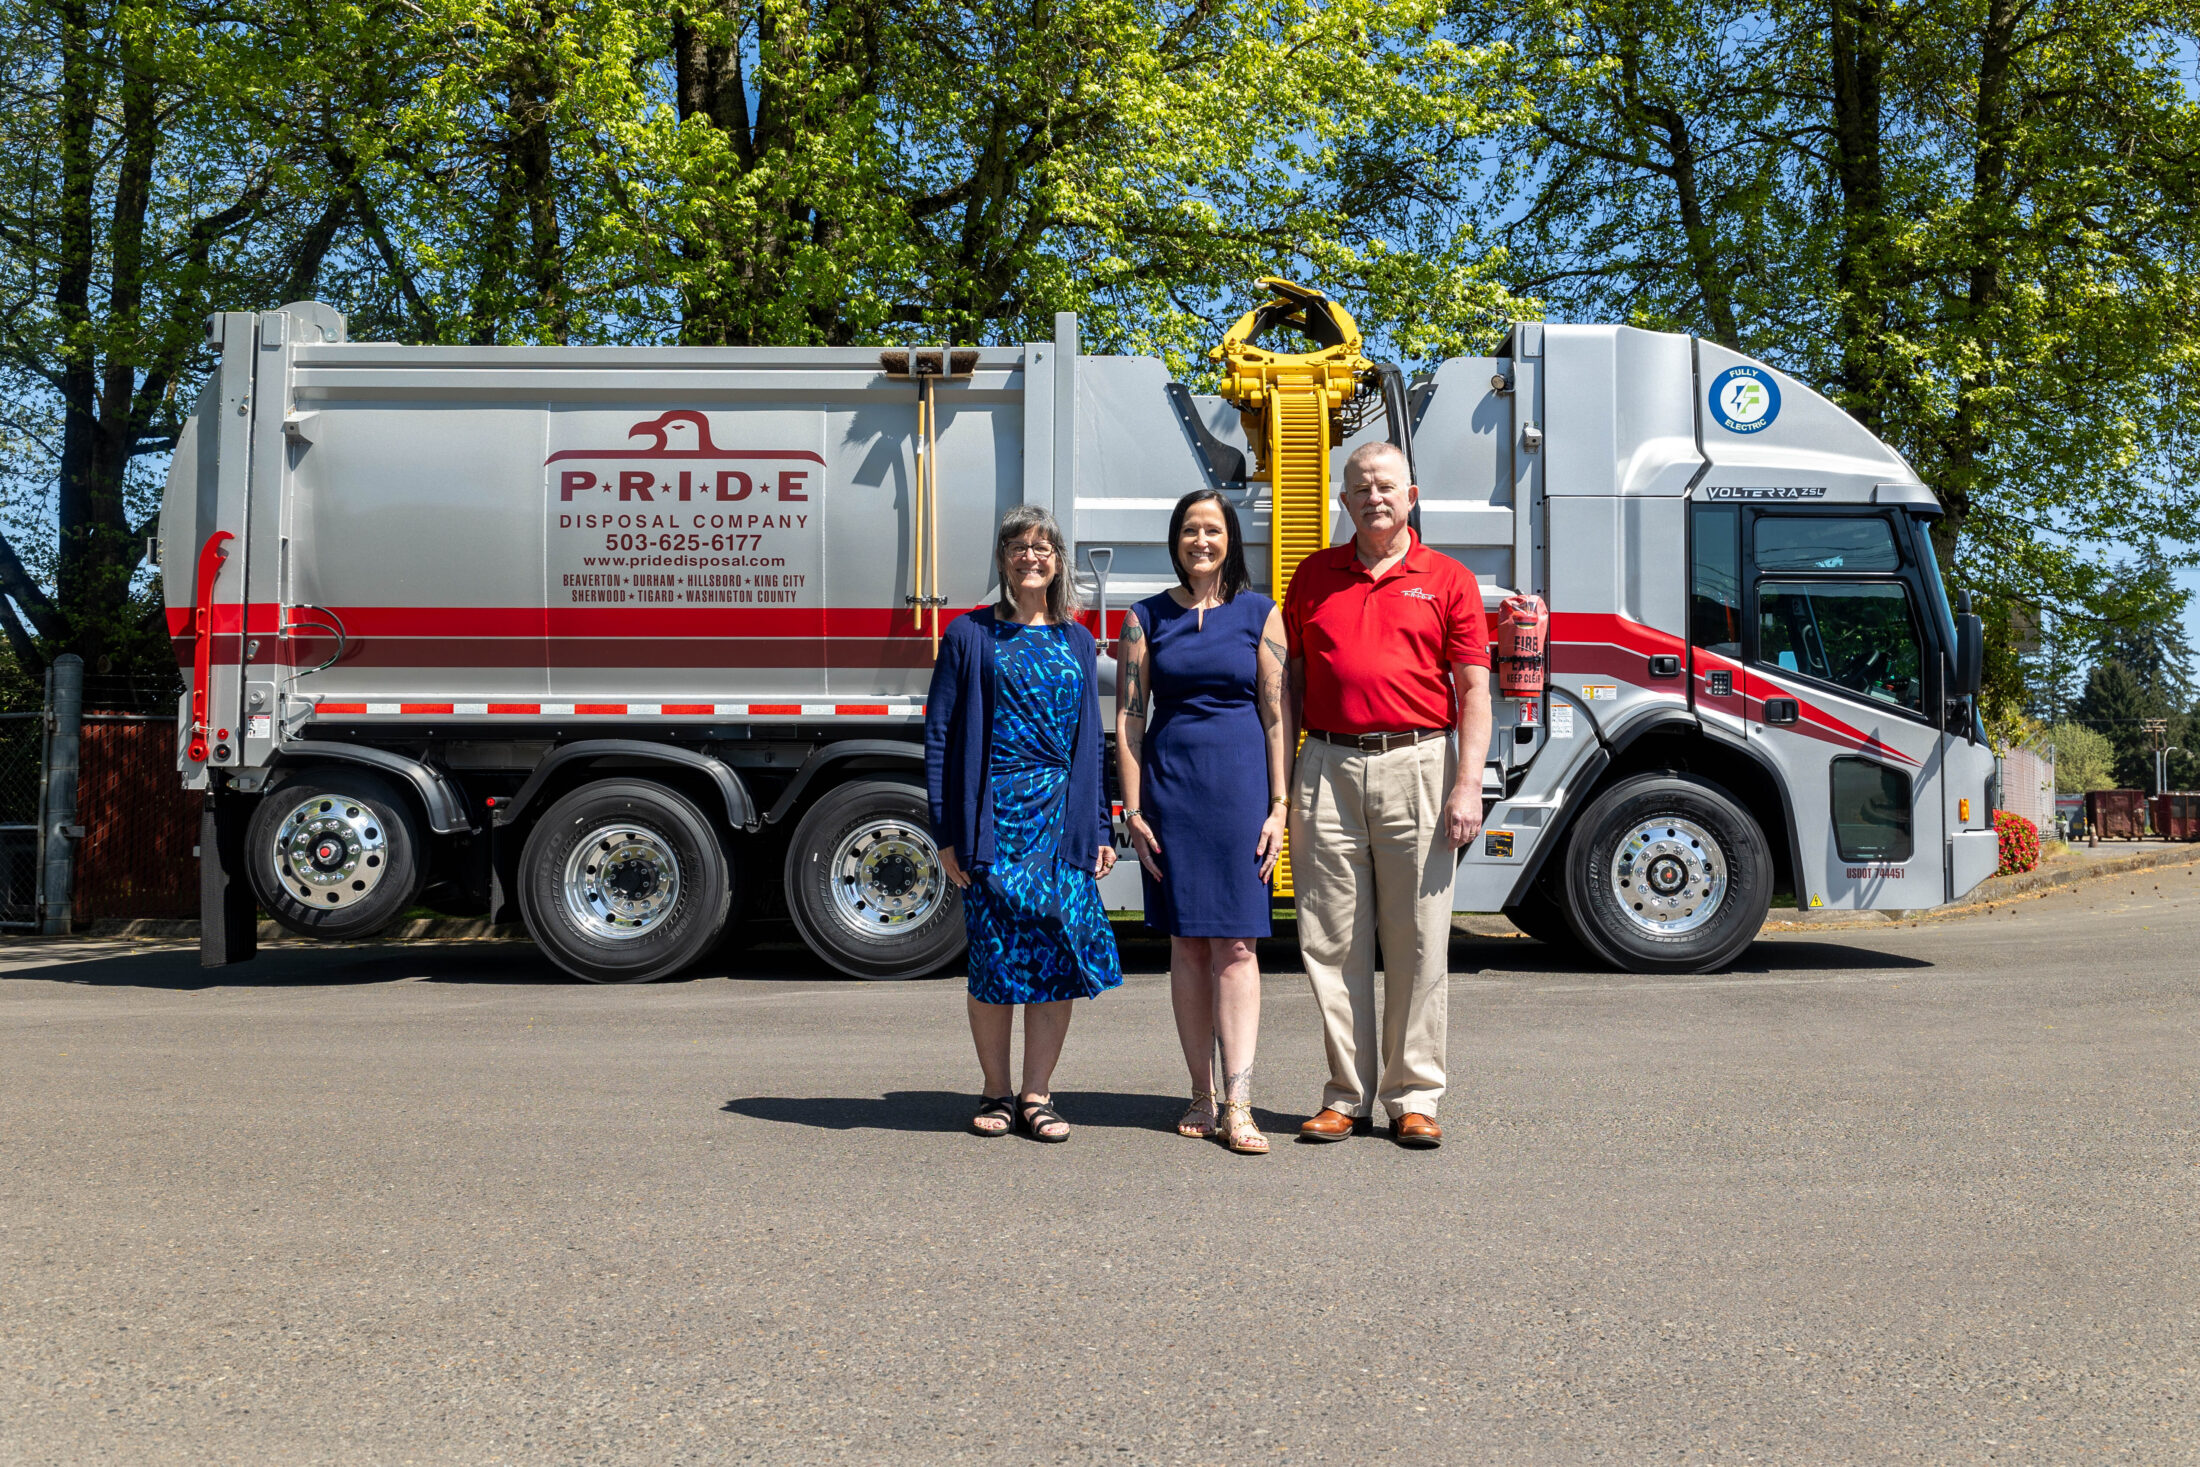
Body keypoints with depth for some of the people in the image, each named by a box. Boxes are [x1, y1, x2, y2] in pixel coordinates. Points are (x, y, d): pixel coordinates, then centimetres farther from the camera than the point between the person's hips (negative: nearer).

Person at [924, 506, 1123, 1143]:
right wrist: (946, 833, -5)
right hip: (993, 819, -3)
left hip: (1063, 818, 3)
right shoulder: (970, 635, 4)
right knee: (995, 958, 0)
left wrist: (1099, 829, 10)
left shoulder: (1077, 642, 15)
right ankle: (997, 1092, 16)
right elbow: (939, 736, 1)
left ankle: (1036, 1095, 10)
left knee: (1060, 953, -1)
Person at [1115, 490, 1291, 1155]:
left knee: (1235, 943, -4)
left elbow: (1277, 714, 2)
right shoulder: (1146, 618, 8)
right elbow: (1128, 719, 6)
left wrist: (1279, 807, -4)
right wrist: (1133, 810, -1)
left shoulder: (1259, 614, 6)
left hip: (1241, 783, -1)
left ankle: (1238, 1105, -3)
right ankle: (1202, 1097, 14)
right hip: (1170, 785, 2)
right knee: (1187, 945, 5)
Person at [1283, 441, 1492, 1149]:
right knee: (1332, 941, 4)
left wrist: (1468, 785, -8)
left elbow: (1474, 692, 2)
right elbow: (1291, 680, 14)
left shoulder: (1448, 580, 7)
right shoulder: (1314, 575, 14)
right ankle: (1347, 1096, 15)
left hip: (1418, 765, -2)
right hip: (1329, 768, 2)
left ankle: (1414, 1098, 13)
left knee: (1419, 944, 2)